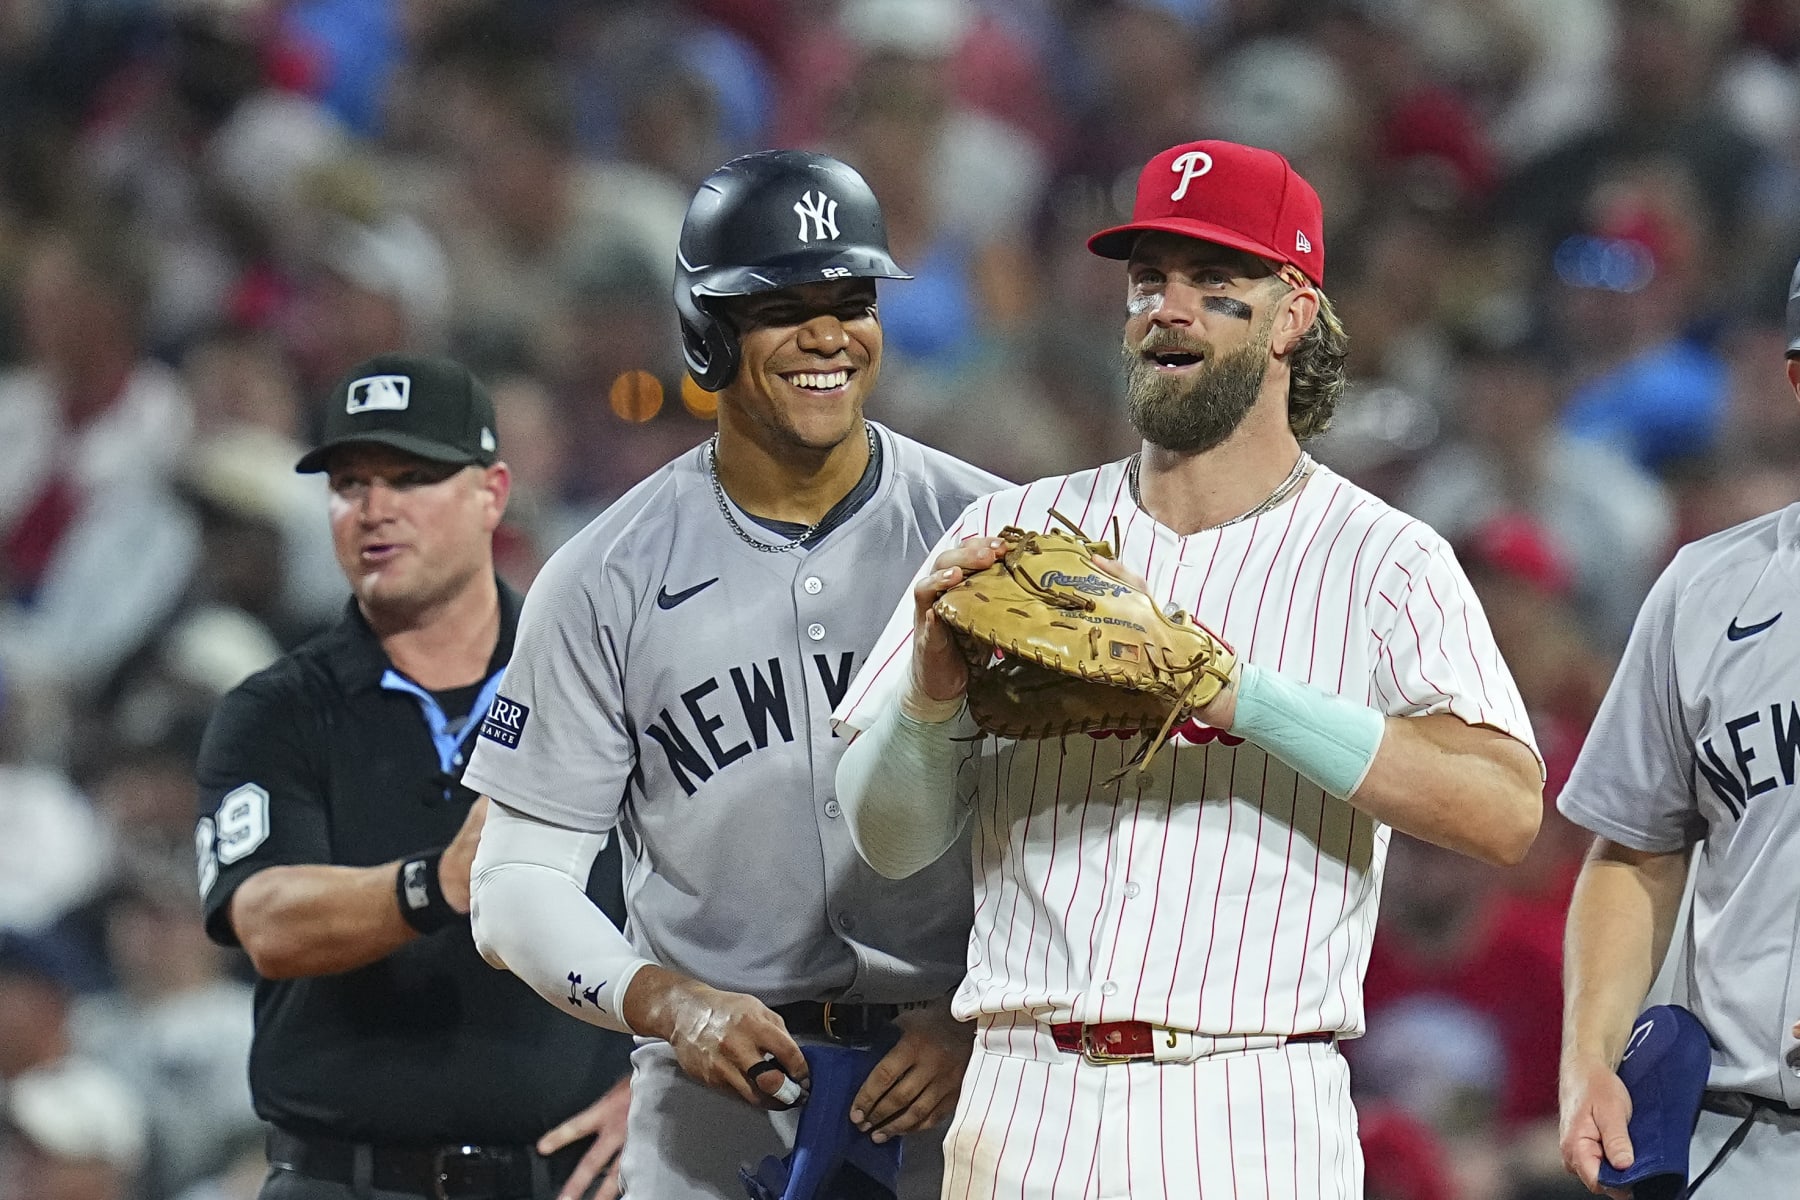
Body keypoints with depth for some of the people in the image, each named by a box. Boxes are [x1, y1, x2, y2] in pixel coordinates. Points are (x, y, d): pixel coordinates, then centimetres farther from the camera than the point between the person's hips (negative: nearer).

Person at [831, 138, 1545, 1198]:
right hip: (1025, 1112, 3)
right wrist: (934, 692, -11)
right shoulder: (1016, 532, 12)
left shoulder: (1386, 561, 2)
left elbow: (1506, 810, -14)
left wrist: (1242, 694, -20)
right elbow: (890, 841, 10)